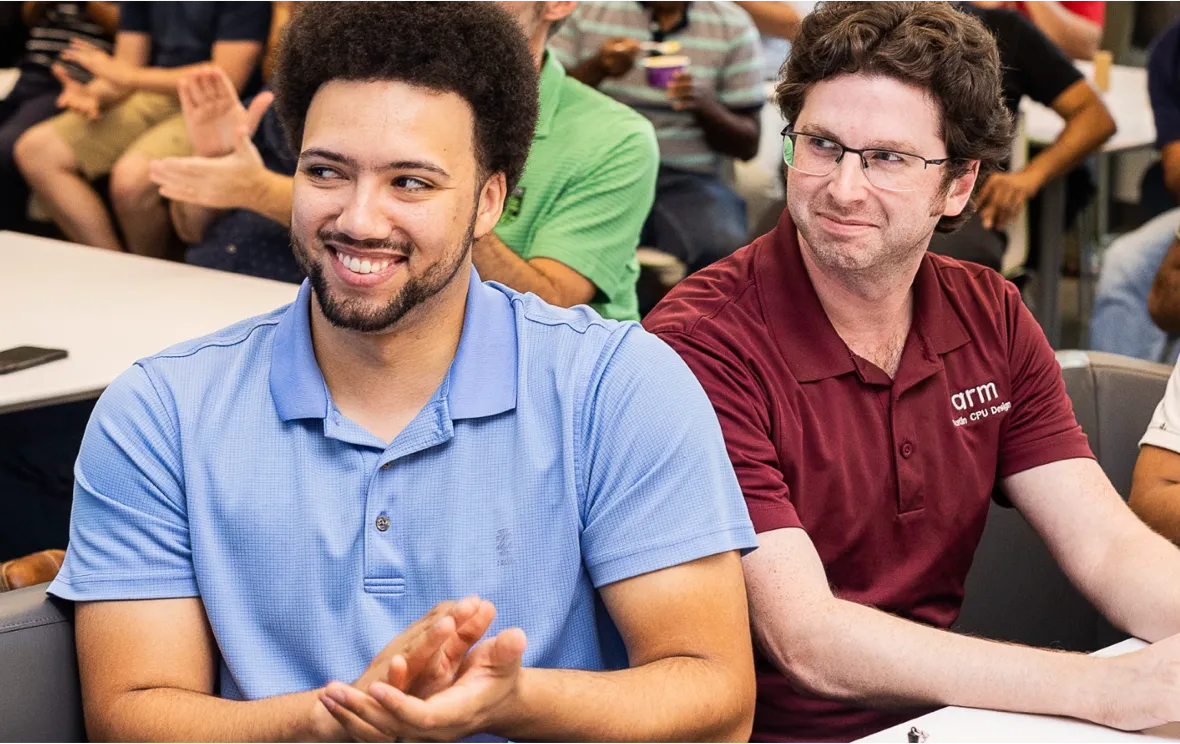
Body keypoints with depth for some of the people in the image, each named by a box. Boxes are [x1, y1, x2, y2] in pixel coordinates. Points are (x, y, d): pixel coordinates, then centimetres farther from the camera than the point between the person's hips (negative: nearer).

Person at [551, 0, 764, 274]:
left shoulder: (734, 26, 7)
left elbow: (748, 145, 7)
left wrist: (704, 106, -14)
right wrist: (596, 68, -15)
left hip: (688, 178, 0)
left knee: (726, 248, -33)